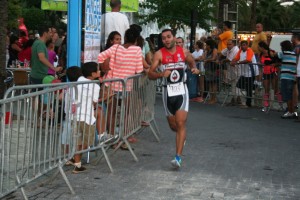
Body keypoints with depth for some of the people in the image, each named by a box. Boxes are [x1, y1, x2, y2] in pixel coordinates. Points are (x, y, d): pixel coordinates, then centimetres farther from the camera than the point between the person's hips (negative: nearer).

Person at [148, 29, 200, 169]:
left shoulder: (183, 52, 1)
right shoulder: (159, 54, -5)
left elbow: (192, 62, 22)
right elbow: (150, 74, -7)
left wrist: (194, 68, 0)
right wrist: (161, 74, -26)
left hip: (181, 90, -1)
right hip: (168, 91, 1)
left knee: (180, 124, -13)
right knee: (173, 125, 12)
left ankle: (178, 157, -15)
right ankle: (181, 136, 48)